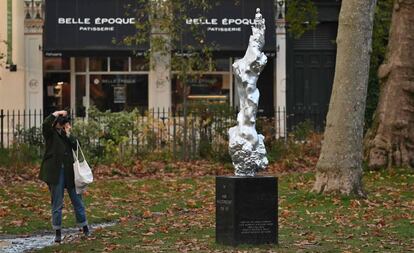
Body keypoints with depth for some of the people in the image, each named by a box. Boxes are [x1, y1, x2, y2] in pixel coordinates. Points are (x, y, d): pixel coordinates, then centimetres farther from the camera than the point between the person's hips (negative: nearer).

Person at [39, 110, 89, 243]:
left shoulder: (67, 135, 10)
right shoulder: (50, 133, -2)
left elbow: (76, 146, -2)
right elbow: (46, 124, -22)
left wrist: (68, 134, -9)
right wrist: (56, 113, -13)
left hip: (69, 171, 4)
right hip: (55, 172, -4)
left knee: (77, 201, 9)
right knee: (57, 204, 3)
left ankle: (85, 229, 21)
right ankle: (58, 233, 11)